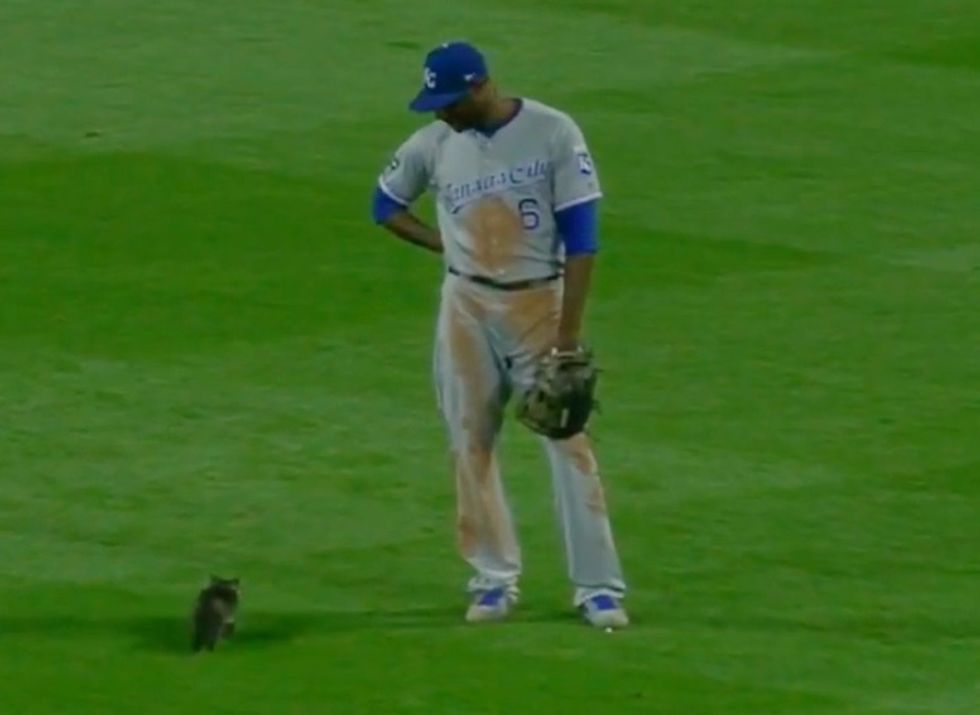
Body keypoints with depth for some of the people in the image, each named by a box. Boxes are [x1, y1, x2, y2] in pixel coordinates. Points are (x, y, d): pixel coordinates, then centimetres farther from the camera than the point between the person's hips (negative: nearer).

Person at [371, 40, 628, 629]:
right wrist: (444, 245, 0)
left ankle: (599, 587, -5)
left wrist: (569, 332, -17)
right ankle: (495, 580, 15)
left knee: (568, 442, -7)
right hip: (466, 307, 4)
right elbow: (387, 204, 17)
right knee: (471, 444, 5)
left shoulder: (553, 134, -11)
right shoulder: (433, 144, 0)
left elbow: (581, 237, -12)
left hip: (540, 303, -4)